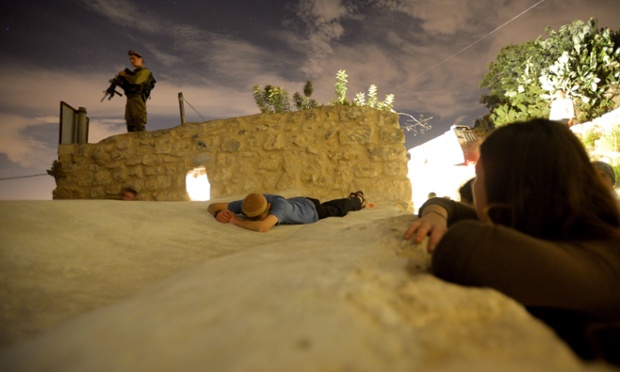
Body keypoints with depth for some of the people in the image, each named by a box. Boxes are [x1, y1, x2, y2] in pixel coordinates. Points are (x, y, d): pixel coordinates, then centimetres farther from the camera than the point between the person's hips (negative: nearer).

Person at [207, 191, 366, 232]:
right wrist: (219, 213, -48)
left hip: (313, 210, -5)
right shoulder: (248, 204, -35)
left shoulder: (279, 204, -52)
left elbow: (262, 227, -71)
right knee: (329, 205, 37)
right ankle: (352, 197, 67)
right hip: (297, 202, 6)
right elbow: (212, 206, -24)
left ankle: (357, 200, 62)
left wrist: (235, 220, -55)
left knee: (340, 209, 28)